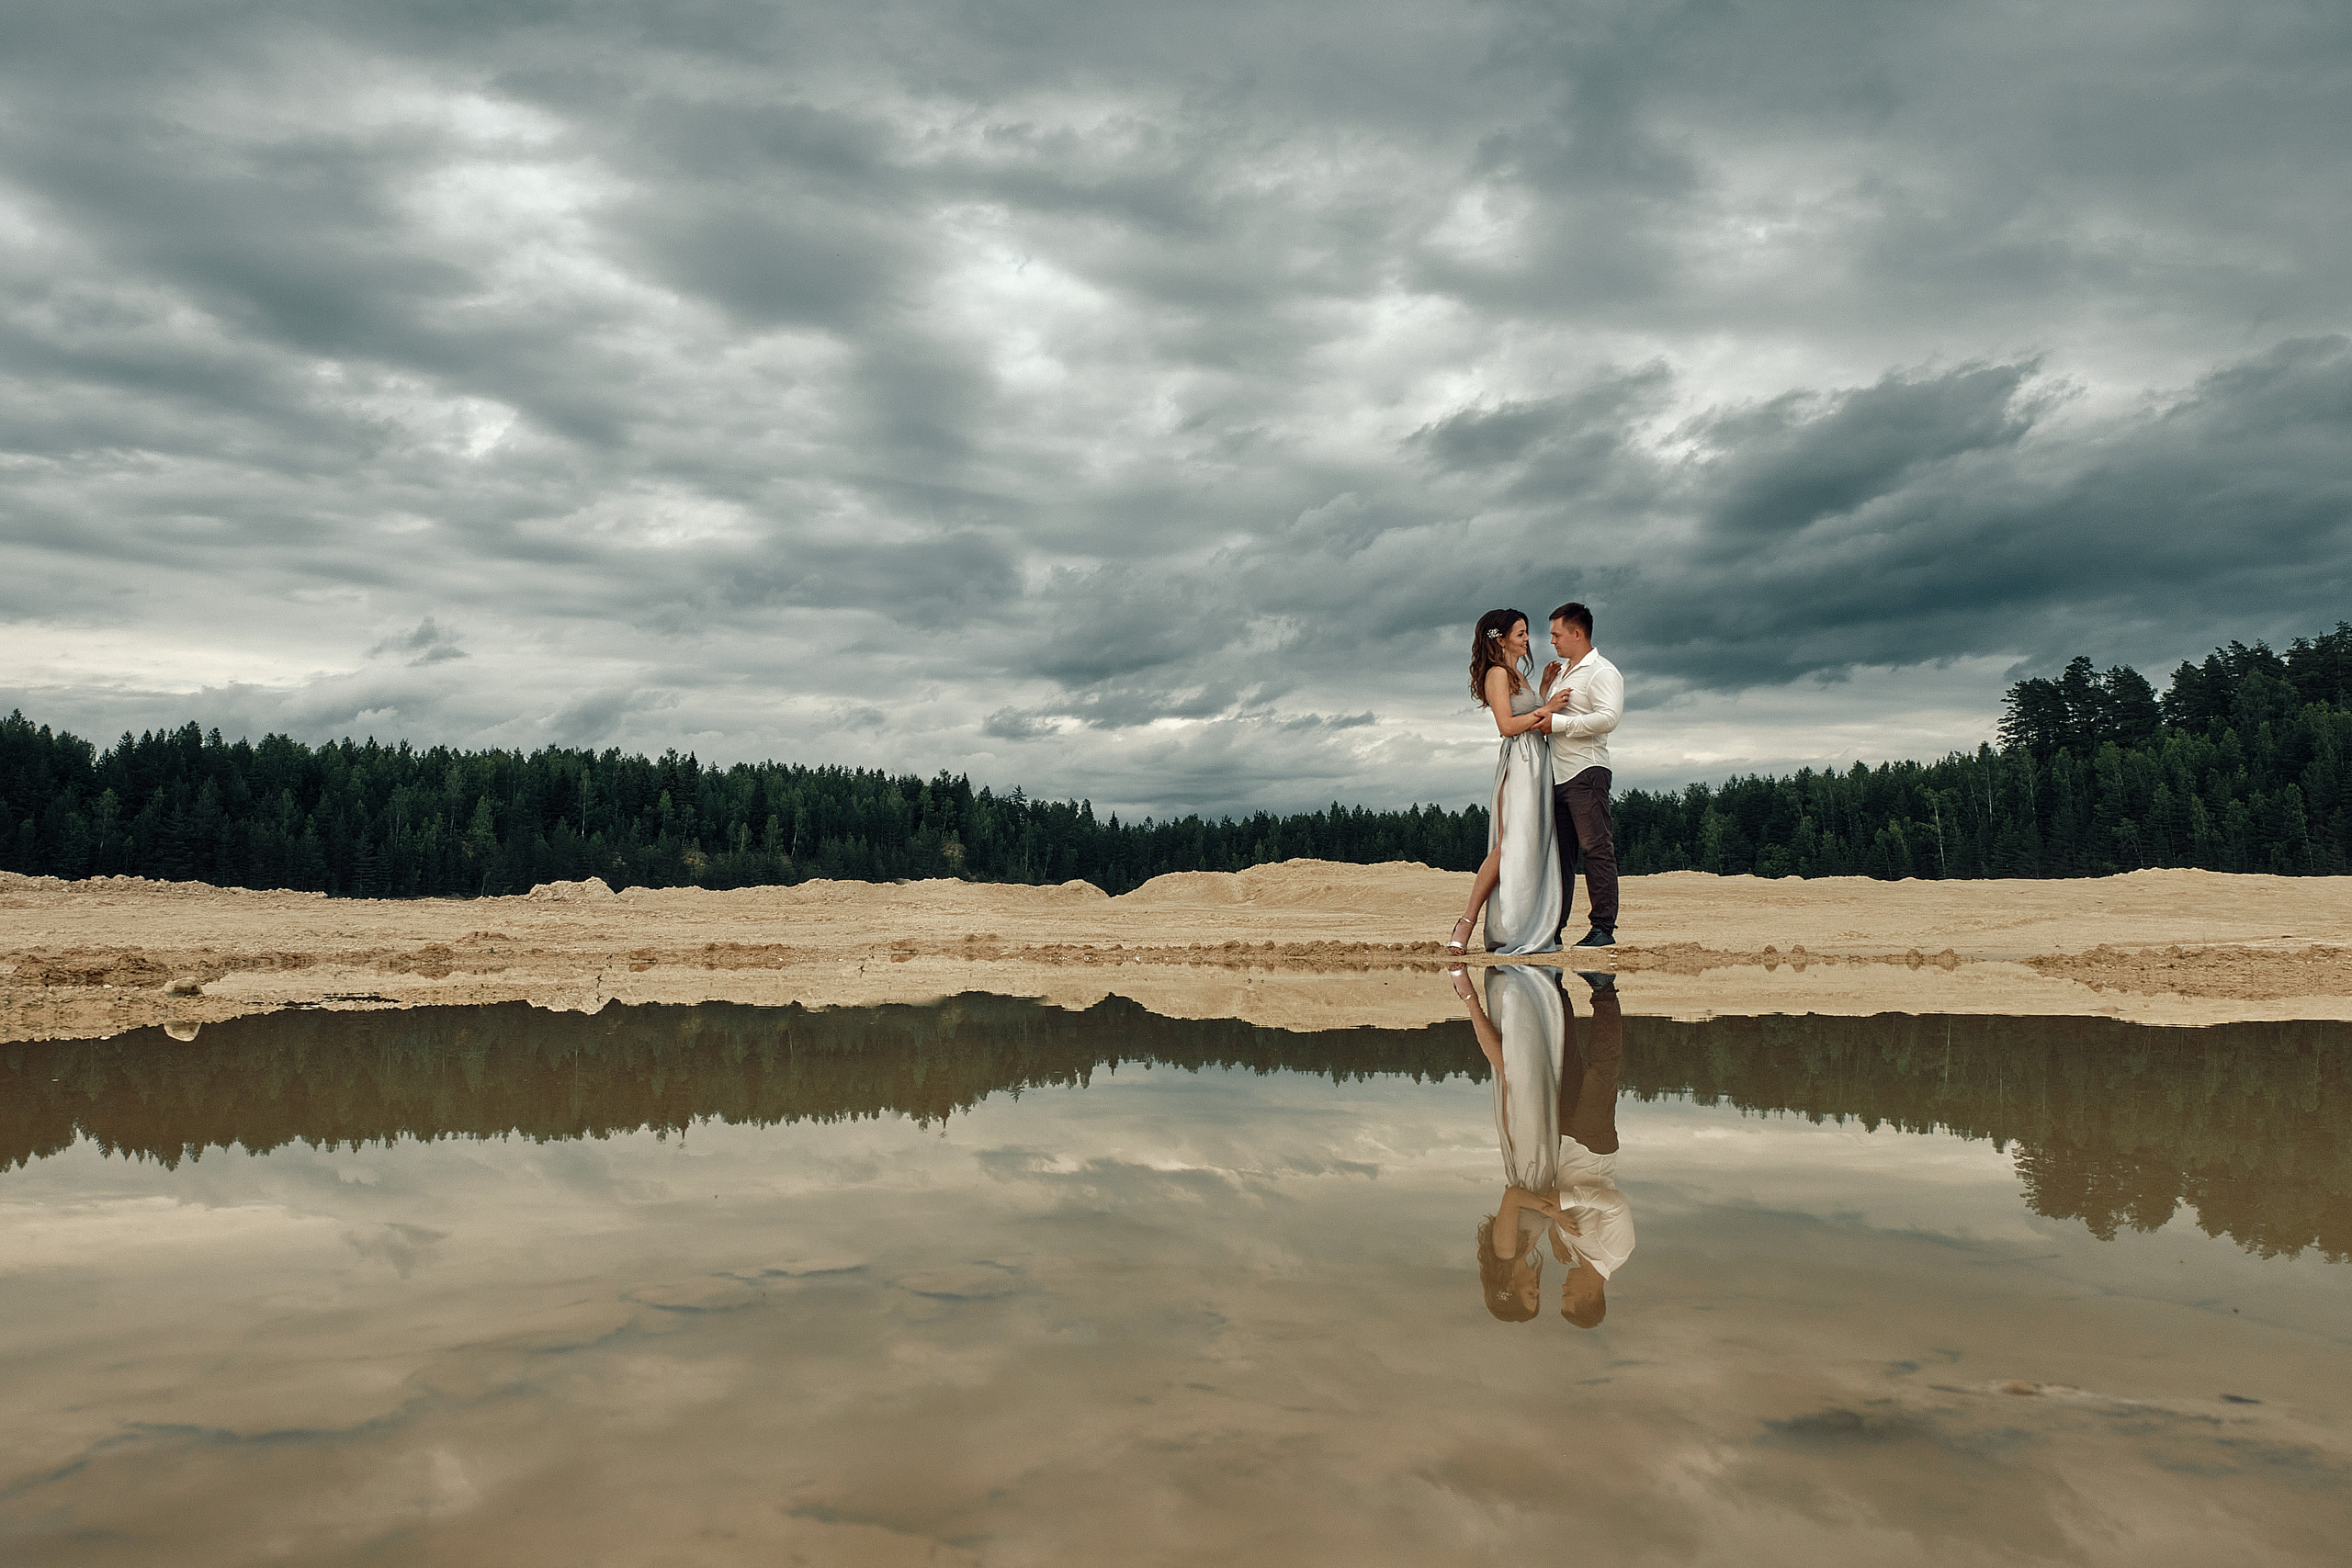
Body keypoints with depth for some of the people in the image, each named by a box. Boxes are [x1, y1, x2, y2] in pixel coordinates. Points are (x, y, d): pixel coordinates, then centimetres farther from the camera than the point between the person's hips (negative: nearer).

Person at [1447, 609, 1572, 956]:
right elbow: (1508, 725, -15)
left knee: (1535, 846, 2)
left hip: (1537, 763, 9)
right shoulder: (1497, 673, -5)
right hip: (1518, 762, -9)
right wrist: (1546, 709, -9)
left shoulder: (1518, 675, 24)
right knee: (1511, 844, -18)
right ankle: (1467, 921, -18)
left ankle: (1534, 933, 0)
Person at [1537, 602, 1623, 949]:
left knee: (1595, 848, -9)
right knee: (1559, 852, 7)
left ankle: (1604, 927, -8)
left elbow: (1608, 719, -20)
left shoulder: (1602, 673, -5)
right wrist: (1545, 691, 12)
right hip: (1556, 774, 8)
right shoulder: (1560, 672, 22)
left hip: (1586, 771, -8)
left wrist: (1556, 721, -18)